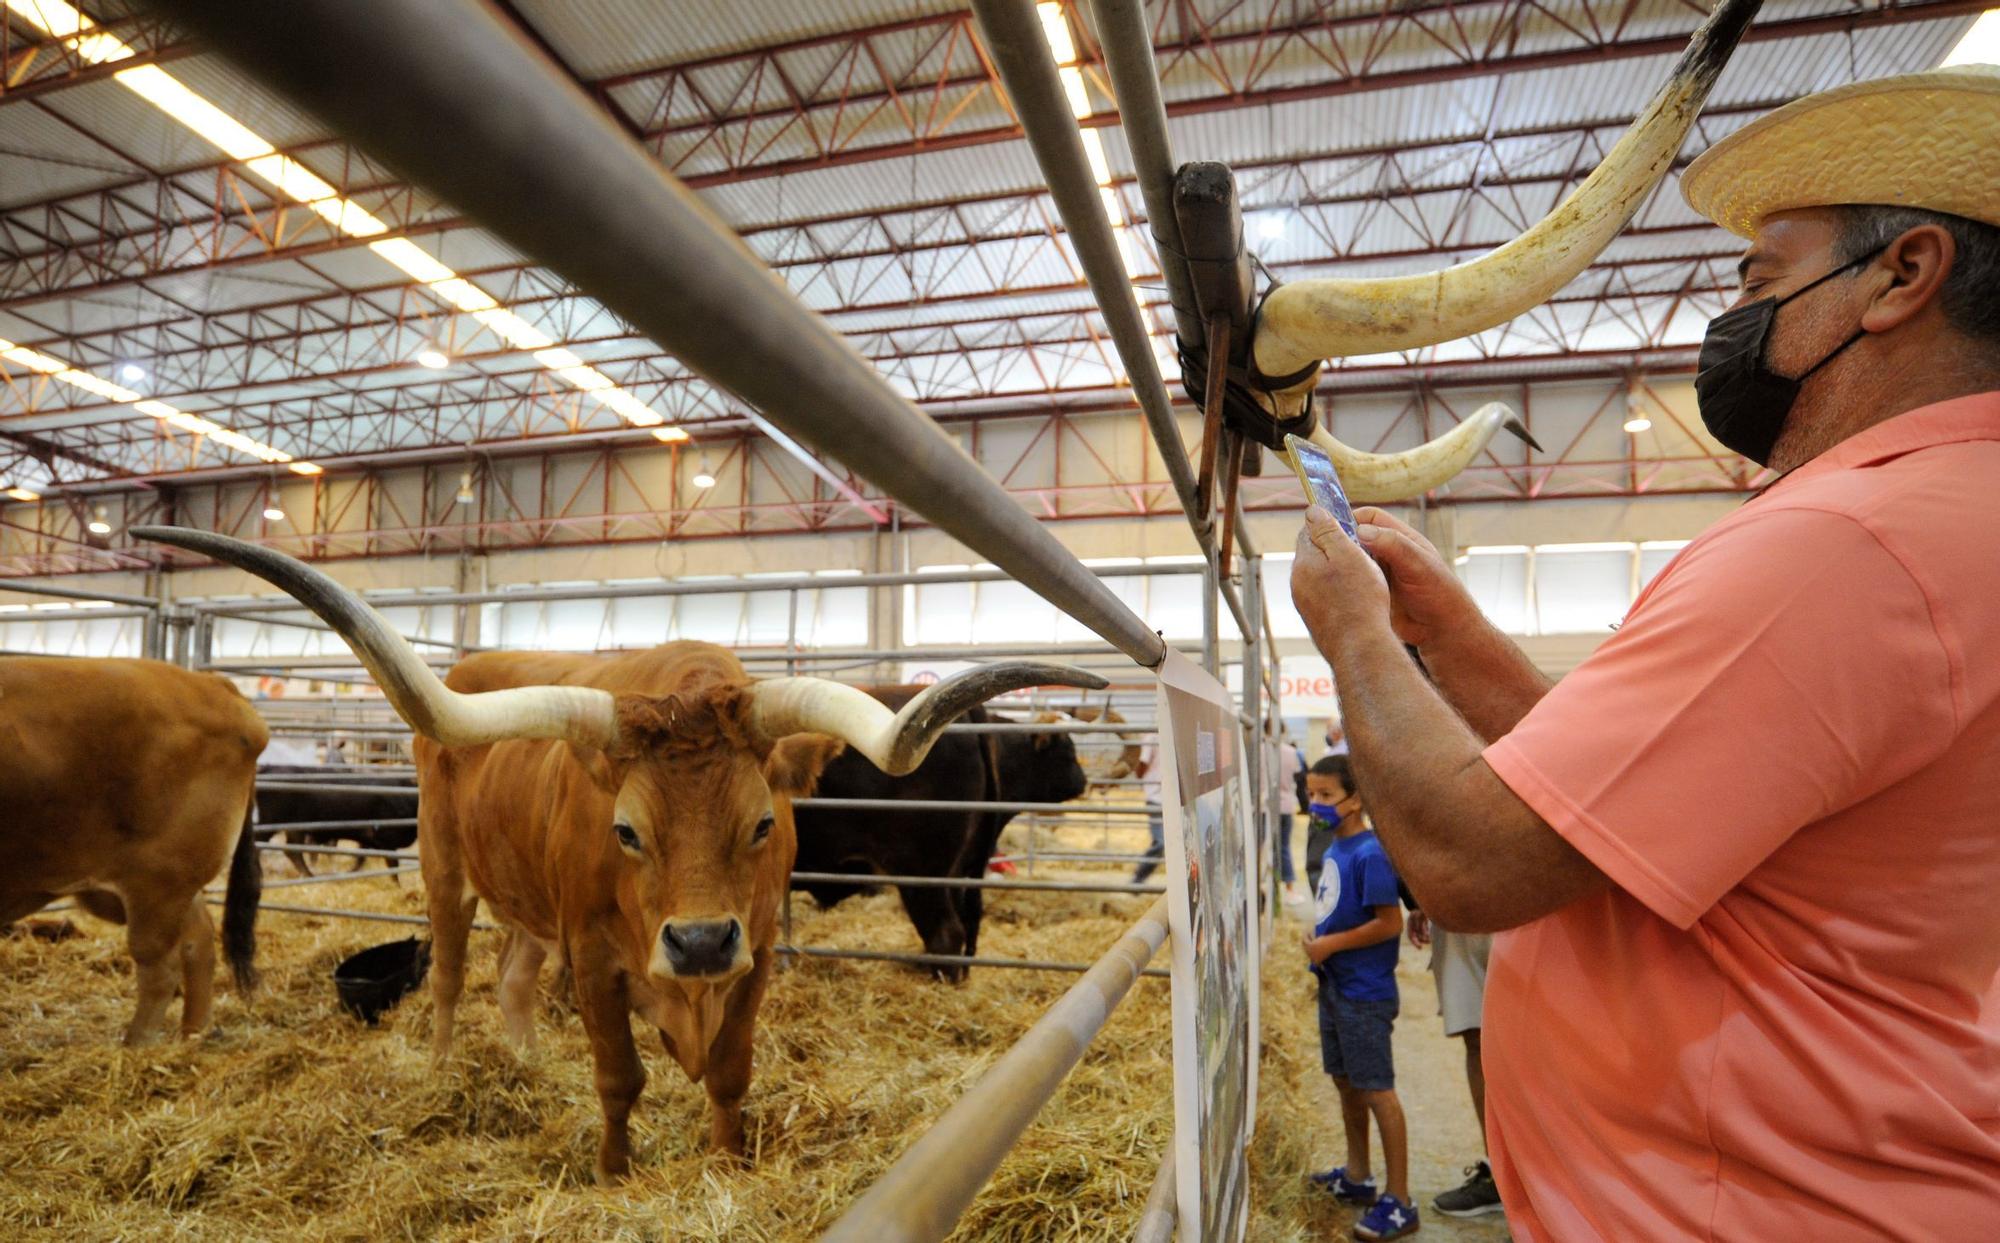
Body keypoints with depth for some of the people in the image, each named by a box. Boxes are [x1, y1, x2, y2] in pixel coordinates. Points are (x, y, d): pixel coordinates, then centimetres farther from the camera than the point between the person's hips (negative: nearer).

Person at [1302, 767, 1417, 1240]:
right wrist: (1317, 940, 3)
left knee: (1376, 1091, 0)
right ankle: (1357, 1177, 35)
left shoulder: (1370, 854, -19)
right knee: (1345, 1081, 19)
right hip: (1334, 986, 9)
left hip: (1364, 993, -9)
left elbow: (1390, 922, -22)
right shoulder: (1332, 850, 8)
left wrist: (1330, 944, -18)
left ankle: (1399, 1202, 11)